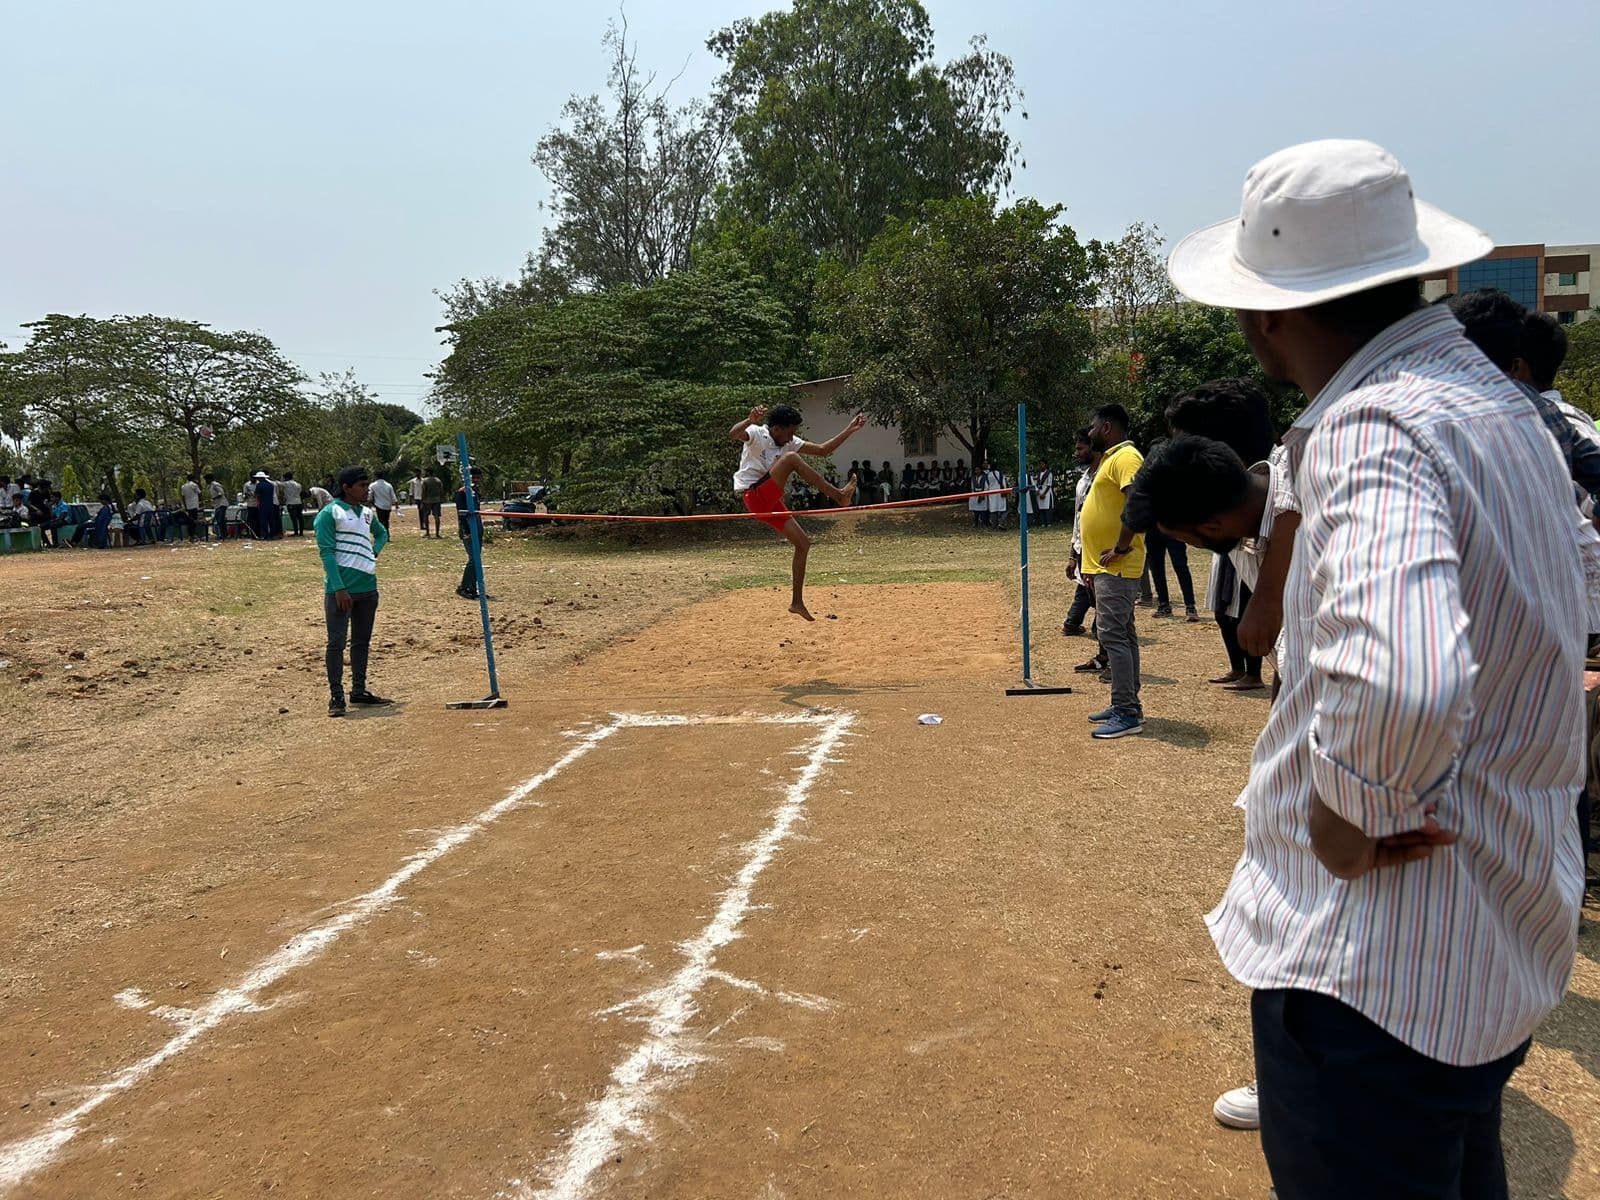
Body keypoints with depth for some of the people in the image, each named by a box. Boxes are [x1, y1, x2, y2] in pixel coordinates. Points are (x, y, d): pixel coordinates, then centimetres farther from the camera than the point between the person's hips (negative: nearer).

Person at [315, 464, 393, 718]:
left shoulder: (367, 513, 13)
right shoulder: (329, 514, -8)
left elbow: (382, 533, 33)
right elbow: (326, 552, -13)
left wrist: (375, 551, 12)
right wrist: (339, 588, -20)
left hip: (368, 586, 7)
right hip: (341, 589, -7)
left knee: (362, 641, 14)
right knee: (337, 642, -4)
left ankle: (359, 690, 24)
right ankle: (336, 697, 0)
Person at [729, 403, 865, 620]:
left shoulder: (788, 442, 13)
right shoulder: (756, 434, -10)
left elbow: (823, 449, 14)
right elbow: (733, 434, -32)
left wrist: (850, 429, 8)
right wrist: (750, 421, -53)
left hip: (770, 502, 9)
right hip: (754, 497, -9)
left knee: (803, 544, 4)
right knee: (791, 457, -26)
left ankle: (797, 602, 11)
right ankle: (839, 496, -27)